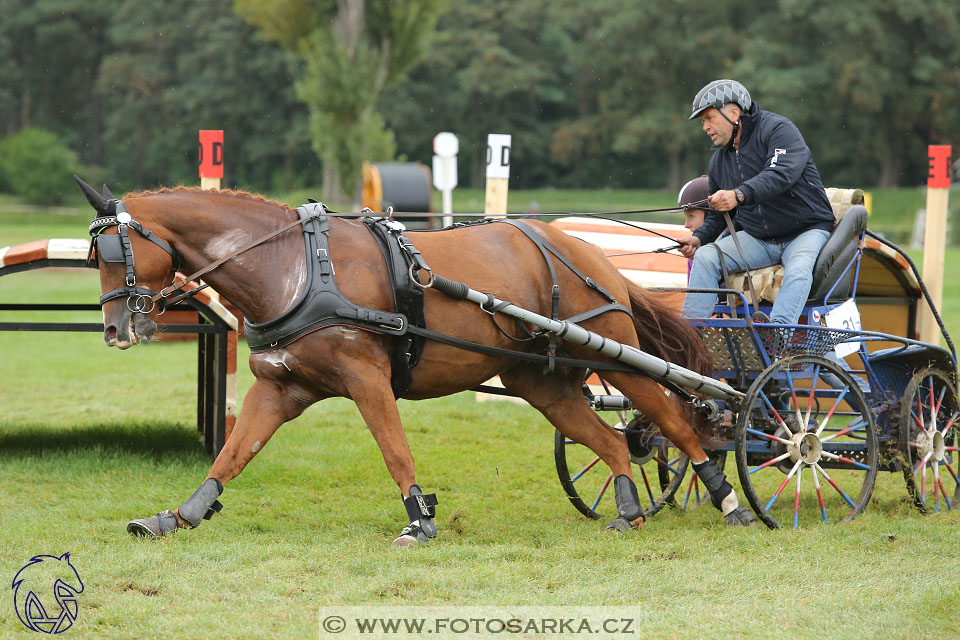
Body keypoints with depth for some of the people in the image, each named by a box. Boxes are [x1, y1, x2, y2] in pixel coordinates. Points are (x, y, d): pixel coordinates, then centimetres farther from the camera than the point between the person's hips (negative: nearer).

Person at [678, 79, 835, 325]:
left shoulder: (778, 129, -10)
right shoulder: (719, 159, 12)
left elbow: (781, 174, -30)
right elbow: (718, 215, 20)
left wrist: (740, 194, -44)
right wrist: (699, 238, -2)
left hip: (806, 231, -6)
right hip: (757, 239, 6)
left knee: (799, 270, -36)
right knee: (705, 258, -14)